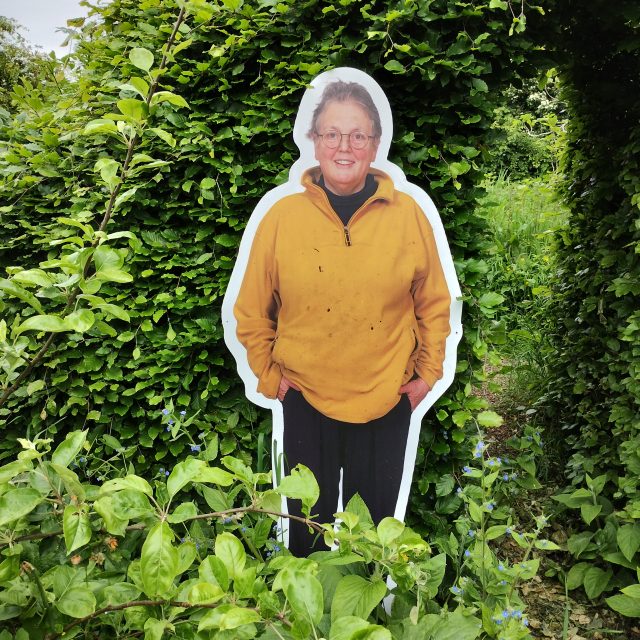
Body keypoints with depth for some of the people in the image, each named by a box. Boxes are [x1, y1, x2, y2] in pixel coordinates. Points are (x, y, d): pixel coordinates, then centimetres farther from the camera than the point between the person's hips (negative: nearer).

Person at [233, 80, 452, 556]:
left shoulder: (408, 214, -5)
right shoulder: (282, 217, -6)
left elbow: (434, 303, 4)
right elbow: (251, 312, 2)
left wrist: (428, 373, 4)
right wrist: (269, 377, 2)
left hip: (388, 399, 1)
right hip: (305, 397, 0)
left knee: (374, 517, 18)